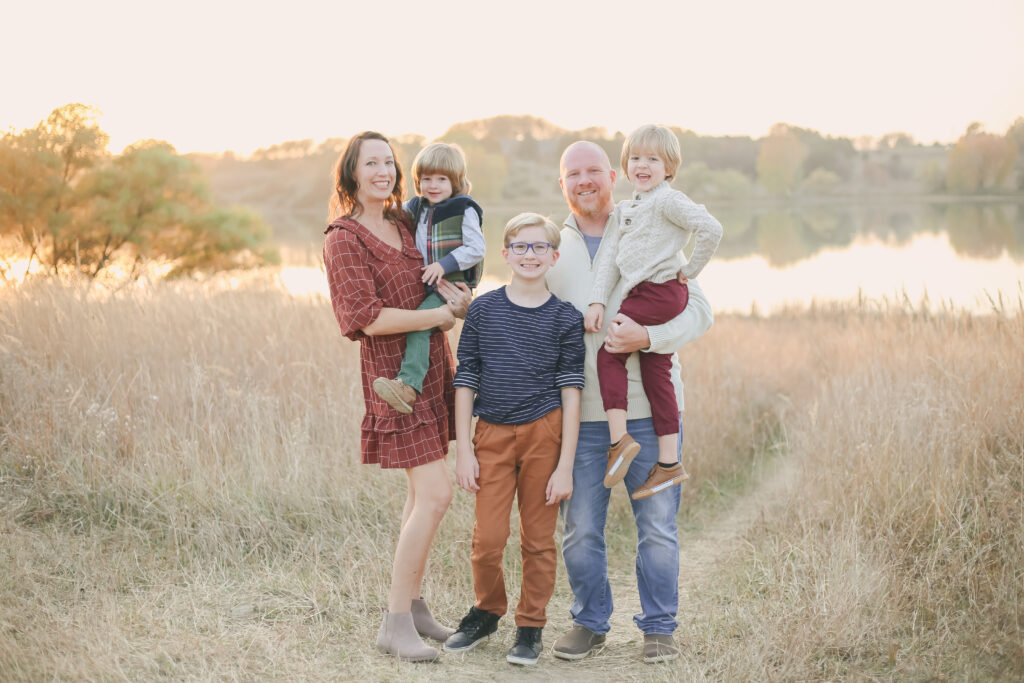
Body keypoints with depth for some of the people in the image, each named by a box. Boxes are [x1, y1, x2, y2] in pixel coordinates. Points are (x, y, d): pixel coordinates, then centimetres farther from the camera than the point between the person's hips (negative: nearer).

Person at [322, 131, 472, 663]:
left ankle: (411, 604, 24)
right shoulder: (343, 240, -10)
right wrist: (443, 313, -13)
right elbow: (371, 319, -18)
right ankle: (395, 624, -5)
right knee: (435, 495, -13)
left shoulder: (406, 225, 12)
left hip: (433, 368, 8)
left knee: (423, 493, 12)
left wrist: (453, 289, -4)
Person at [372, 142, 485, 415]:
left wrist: (445, 265, -22)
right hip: (423, 286, 8)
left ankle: (409, 385, -33)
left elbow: (476, 249, -13)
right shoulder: (415, 208, 15)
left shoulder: (464, 210, -6)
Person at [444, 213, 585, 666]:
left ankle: (530, 627, 23)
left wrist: (566, 464, -5)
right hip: (492, 435, 1)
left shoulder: (564, 318, 0)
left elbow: (571, 392, -1)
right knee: (487, 540, -1)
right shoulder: (483, 310, 3)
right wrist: (463, 450, 0)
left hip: (544, 434, -1)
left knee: (538, 538, 6)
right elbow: (465, 381, 5)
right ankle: (487, 611, 26)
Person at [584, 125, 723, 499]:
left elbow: (711, 229, -18)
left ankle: (619, 438, -6)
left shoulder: (668, 200, -8)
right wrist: (597, 302, 2)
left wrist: (690, 269, -9)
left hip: (659, 292, -9)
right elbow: (610, 257, 12)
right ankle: (668, 464, 10)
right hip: (657, 300, 9)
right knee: (656, 377, 7)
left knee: (609, 353, -6)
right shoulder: (625, 209, 19)